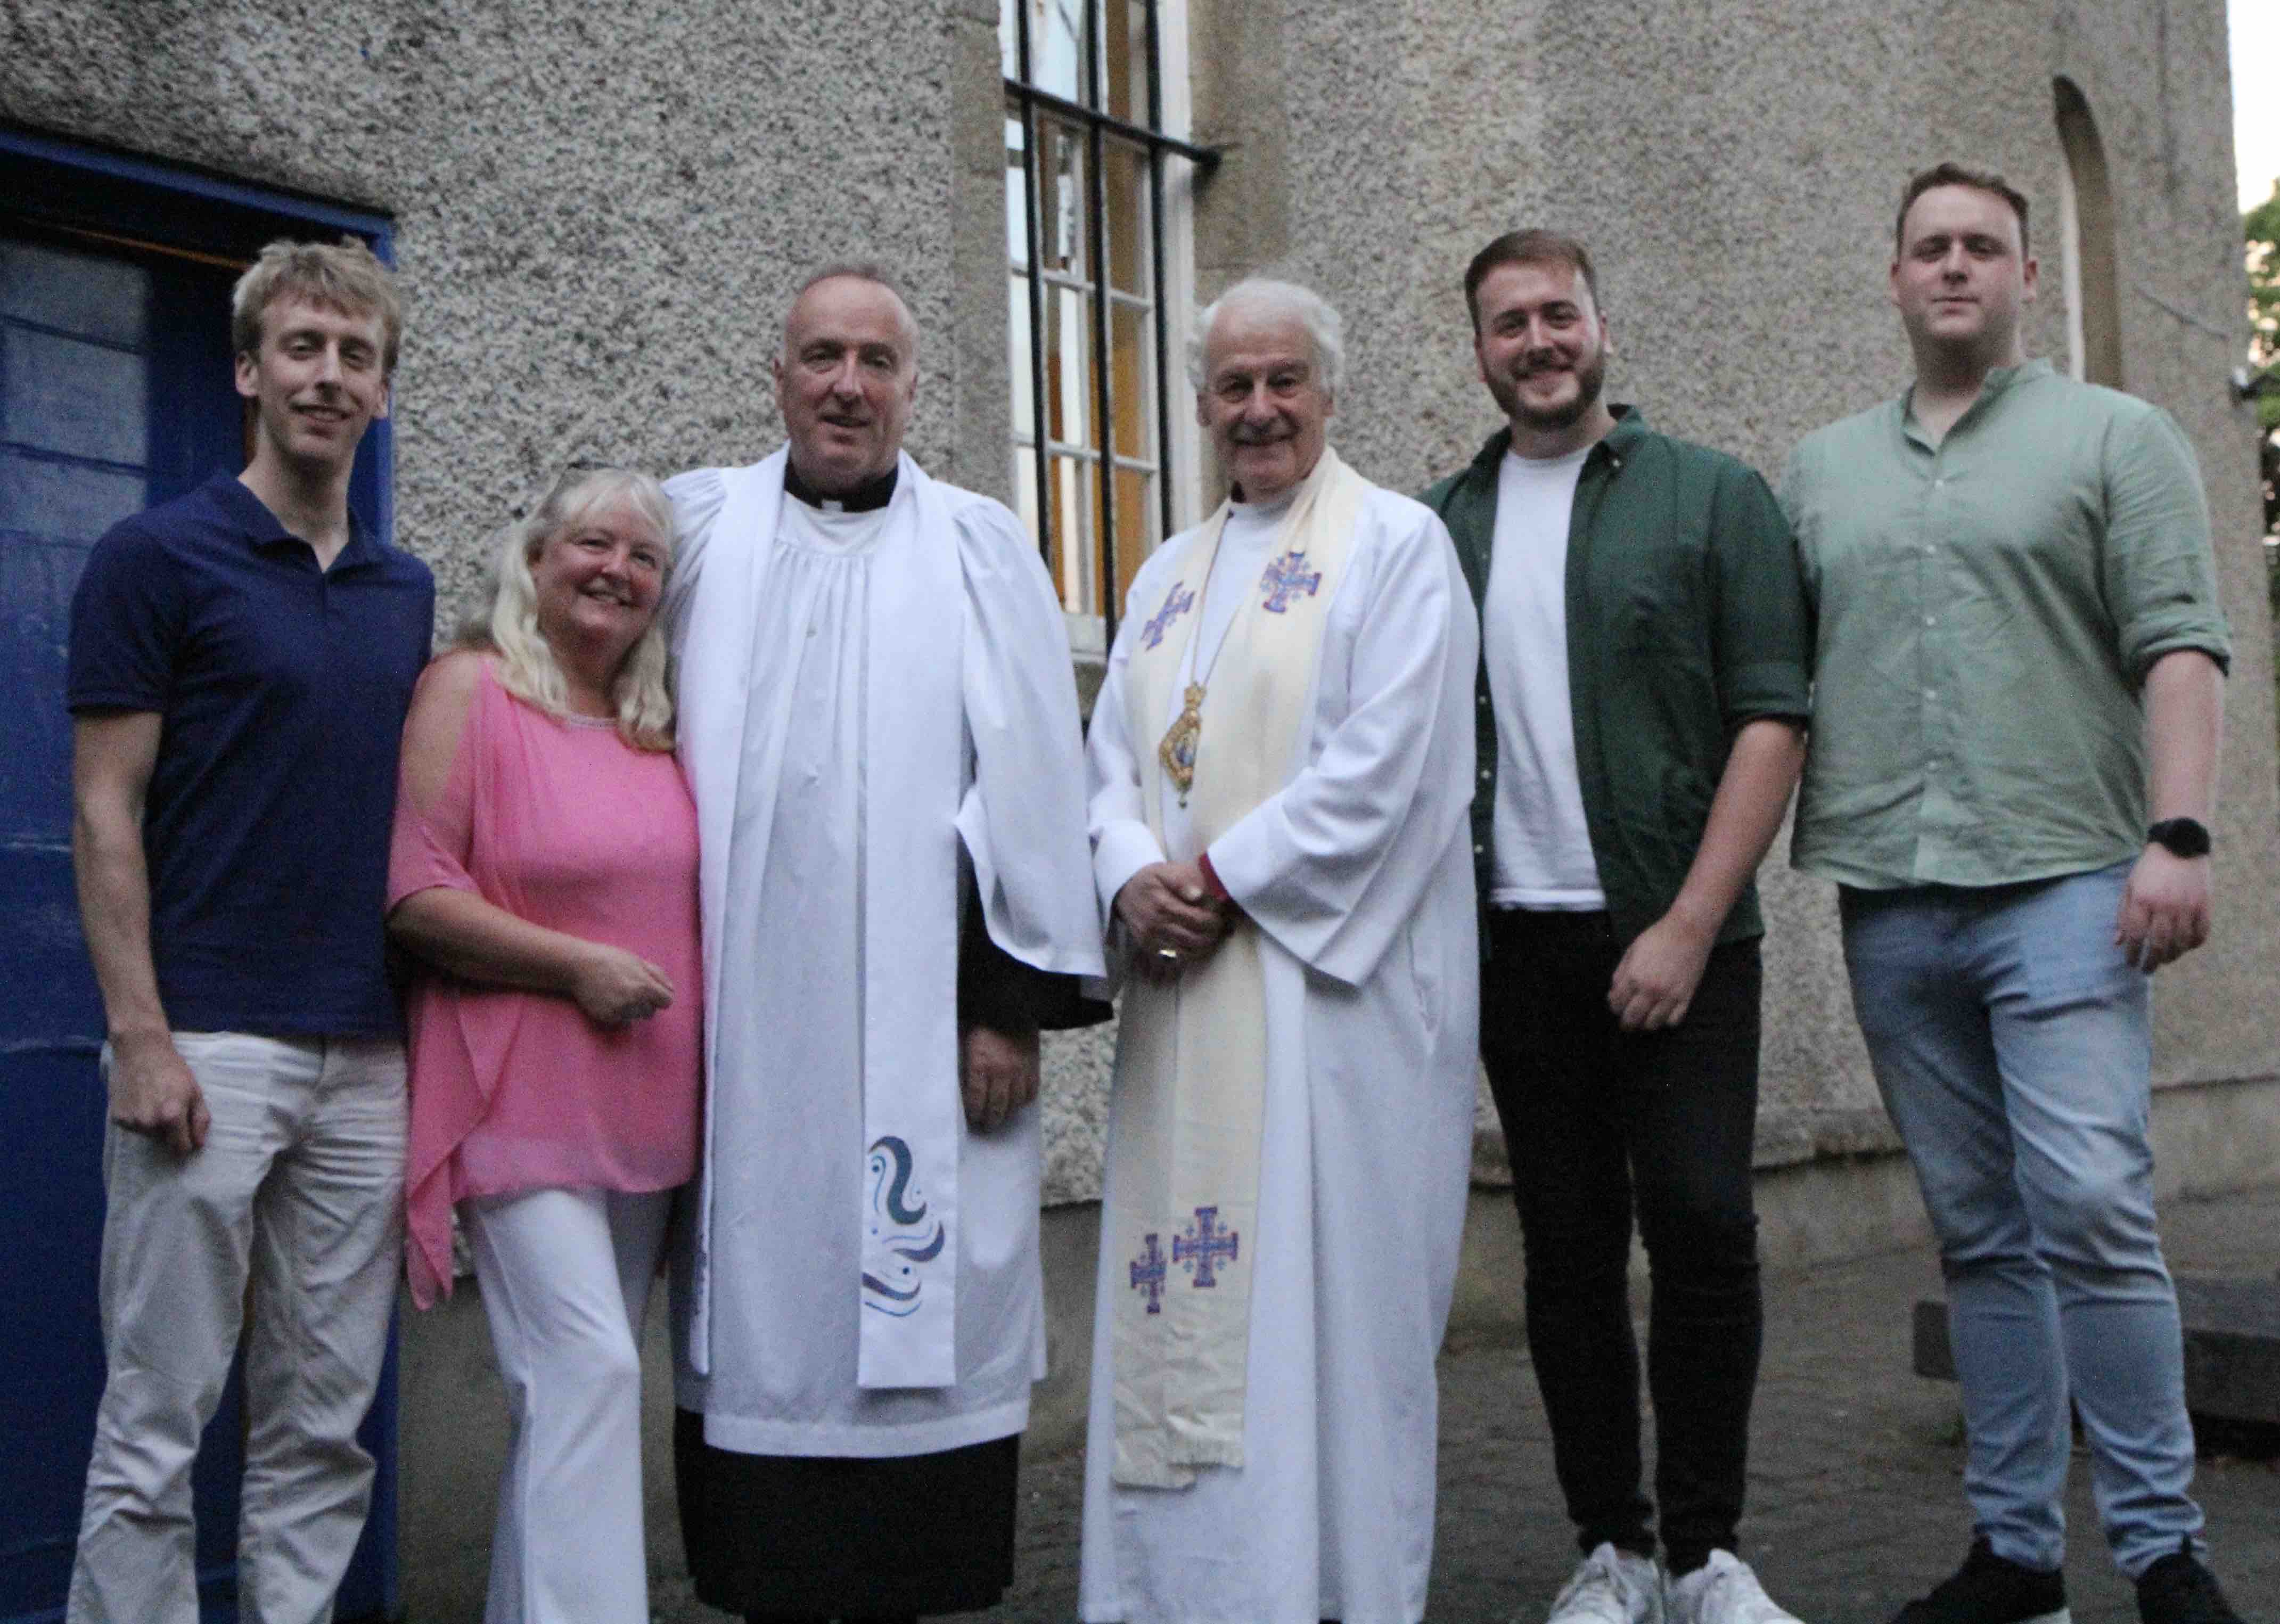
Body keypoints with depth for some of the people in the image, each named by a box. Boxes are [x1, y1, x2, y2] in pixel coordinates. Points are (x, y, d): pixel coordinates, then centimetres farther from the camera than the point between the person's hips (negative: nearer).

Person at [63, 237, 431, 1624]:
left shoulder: (408, 591, 14)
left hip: (368, 1056, 6)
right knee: (157, 1423, 1)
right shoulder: (158, 559, -3)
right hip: (208, 1045, -5)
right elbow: (106, 813, -6)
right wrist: (141, 1037, -14)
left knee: (326, 1428, 10)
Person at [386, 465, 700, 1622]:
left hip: (646, 1112, 7)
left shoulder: (659, 725, 14)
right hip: (524, 1104, -7)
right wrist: (577, 965, -17)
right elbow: (416, 898, -12)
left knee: (569, 1392, 13)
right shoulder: (471, 690, -5)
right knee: (587, 1371, -15)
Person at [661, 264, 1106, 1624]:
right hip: (744, 1021, 2)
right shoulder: (700, 530, 12)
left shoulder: (981, 549, 7)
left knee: (916, 1302, -1)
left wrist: (1019, 996, -4)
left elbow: (1033, 782, 2)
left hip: (922, 1022, -1)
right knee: (759, 1303, 4)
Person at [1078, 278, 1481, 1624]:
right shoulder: (1171, 575, 20)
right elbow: (1114, 754, 14)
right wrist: (1134, 878, -6)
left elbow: (1378, 768, -11)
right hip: (1183, 981, 6)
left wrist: (1222, 879, -13)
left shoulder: (1396, 543, 0)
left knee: (1322, 1292, -5)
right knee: (1180, 1298, 7)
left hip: (1333, 972, -6)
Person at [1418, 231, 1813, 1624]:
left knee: (1704, 1225, -7)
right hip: (1517, 945, 2)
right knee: (1569, 1250, 6)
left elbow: (1771, 721, -3)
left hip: (1680, 937, -2)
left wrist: (1688, 927, -12)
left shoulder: (1711, 496, 4)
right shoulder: (1437, 526, 11)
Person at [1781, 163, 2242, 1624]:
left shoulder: (2114, 437, 7)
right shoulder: (1825, 469, 18)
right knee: (1979, 1232, 9)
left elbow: (2181, 647, -2)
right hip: (1890, 901, 4)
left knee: (2091, 1208, -13)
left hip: (2061, 882, -4)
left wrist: (2178, 834, -14)